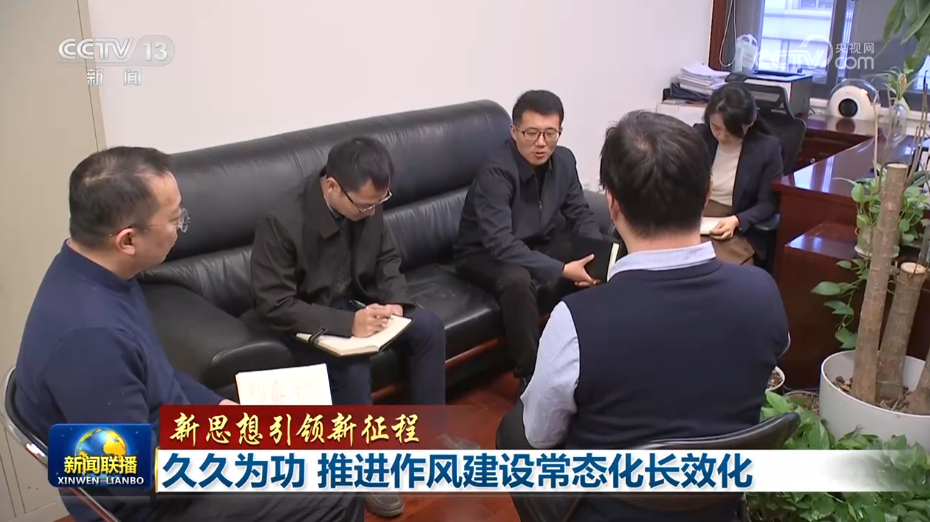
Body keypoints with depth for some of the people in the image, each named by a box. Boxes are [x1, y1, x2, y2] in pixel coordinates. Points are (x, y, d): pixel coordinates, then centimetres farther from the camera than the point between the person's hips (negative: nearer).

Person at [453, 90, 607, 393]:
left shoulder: (563, 160, -8)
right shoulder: (495, 172, -29)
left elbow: (581, 214, 2)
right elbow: (501, 244, -36)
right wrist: (562, 270, -39)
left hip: (539, 244, 7)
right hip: (485, 254, -6)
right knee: (517, 280, -38)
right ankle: (530, 375, -21)